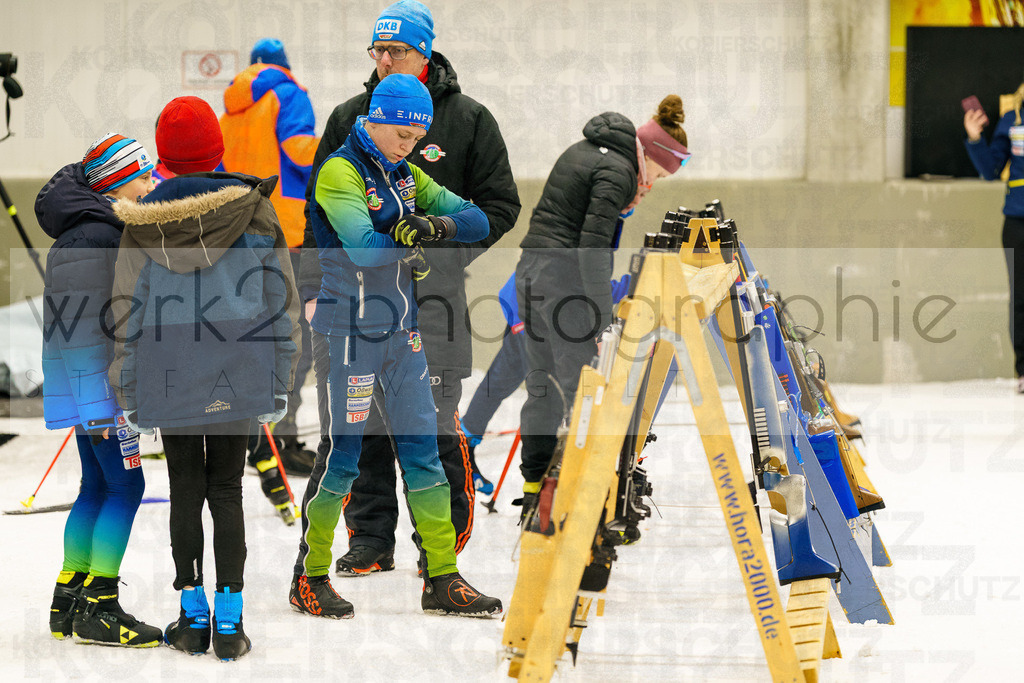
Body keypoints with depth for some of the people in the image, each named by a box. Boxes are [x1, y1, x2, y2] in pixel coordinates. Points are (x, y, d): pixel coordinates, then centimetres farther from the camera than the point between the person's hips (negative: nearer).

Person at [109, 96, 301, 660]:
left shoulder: (143, 226, -6)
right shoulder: (255, 214, -5)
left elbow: (129, 313, -1)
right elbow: (281, 302, -2)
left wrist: (126, 393, 7)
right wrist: (279, 383, 6)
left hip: (168, 380, 0)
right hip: (235, 379, 0)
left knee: (185, 491, 10)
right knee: (227, 491, 7)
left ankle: (193, 616, 13)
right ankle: (229, 622, 4)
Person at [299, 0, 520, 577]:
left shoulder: (467, 120, 0)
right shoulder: (348, 119, 10)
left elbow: (499, 205, 3)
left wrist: (442, 247, -8)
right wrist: (316, 285, 8)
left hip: (431, 296, -3)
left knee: (431, 425, -5)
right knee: (359, 425, 4)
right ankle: (370, 540, 14)